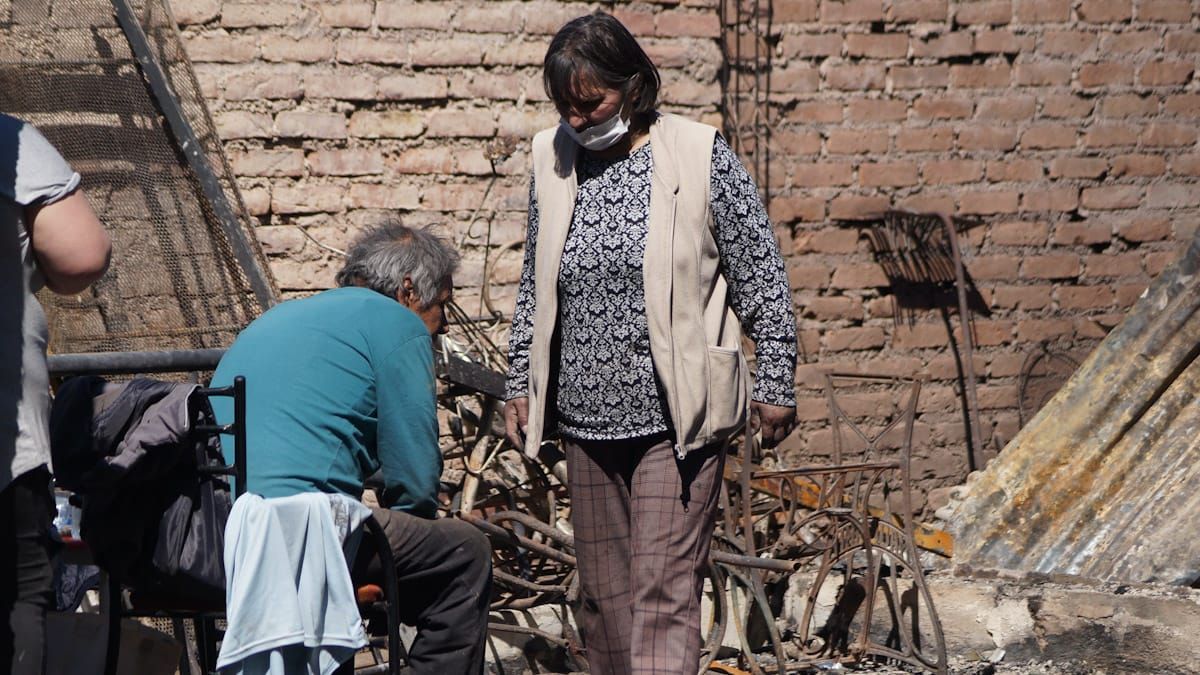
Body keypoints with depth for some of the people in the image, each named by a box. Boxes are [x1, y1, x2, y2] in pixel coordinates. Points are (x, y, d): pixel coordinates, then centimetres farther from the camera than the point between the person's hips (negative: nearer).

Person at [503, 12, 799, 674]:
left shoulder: (701, 158, -7)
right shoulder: (553, 160, 6)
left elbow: (760, 280, -3)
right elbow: (534, 289, 16)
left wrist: (775, 387, -2)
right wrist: (520, 385, 14)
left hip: (674, 420, -5)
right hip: (586, 420, 5)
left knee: (664, 590, -10)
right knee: (602, 594, 10)